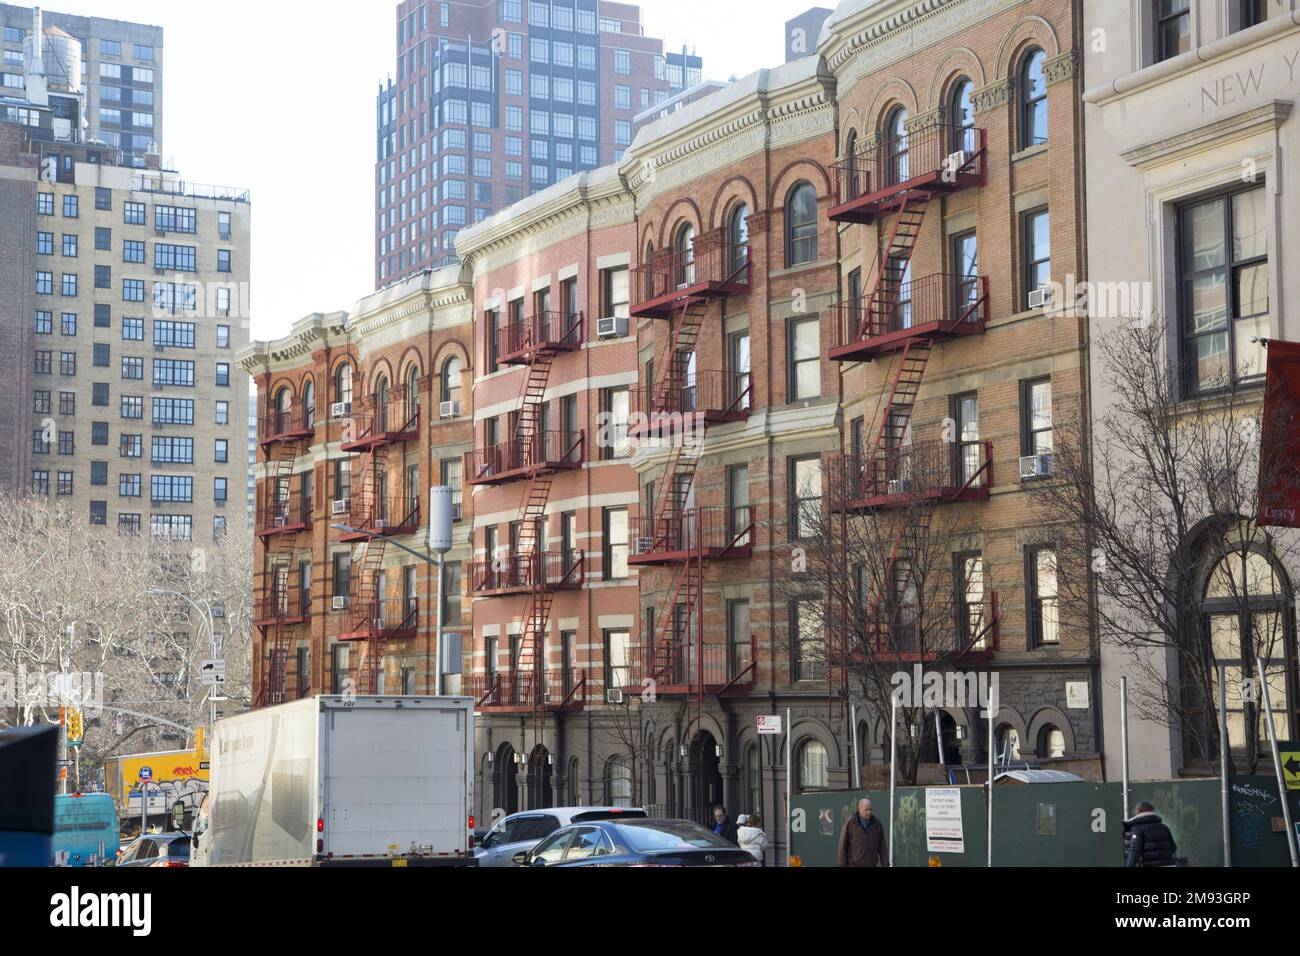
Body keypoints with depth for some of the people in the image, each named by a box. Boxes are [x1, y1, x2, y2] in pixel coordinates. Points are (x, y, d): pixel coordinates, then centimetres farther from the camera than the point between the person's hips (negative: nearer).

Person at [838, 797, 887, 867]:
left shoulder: (877, 824, 1)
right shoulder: (850, 823, -9)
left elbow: (882, 846, 4)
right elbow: (843, 845, -7)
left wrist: (885, 865, -1)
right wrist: (843, 865, -10)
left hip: (871, 865, 3)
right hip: (854, 865, -3)